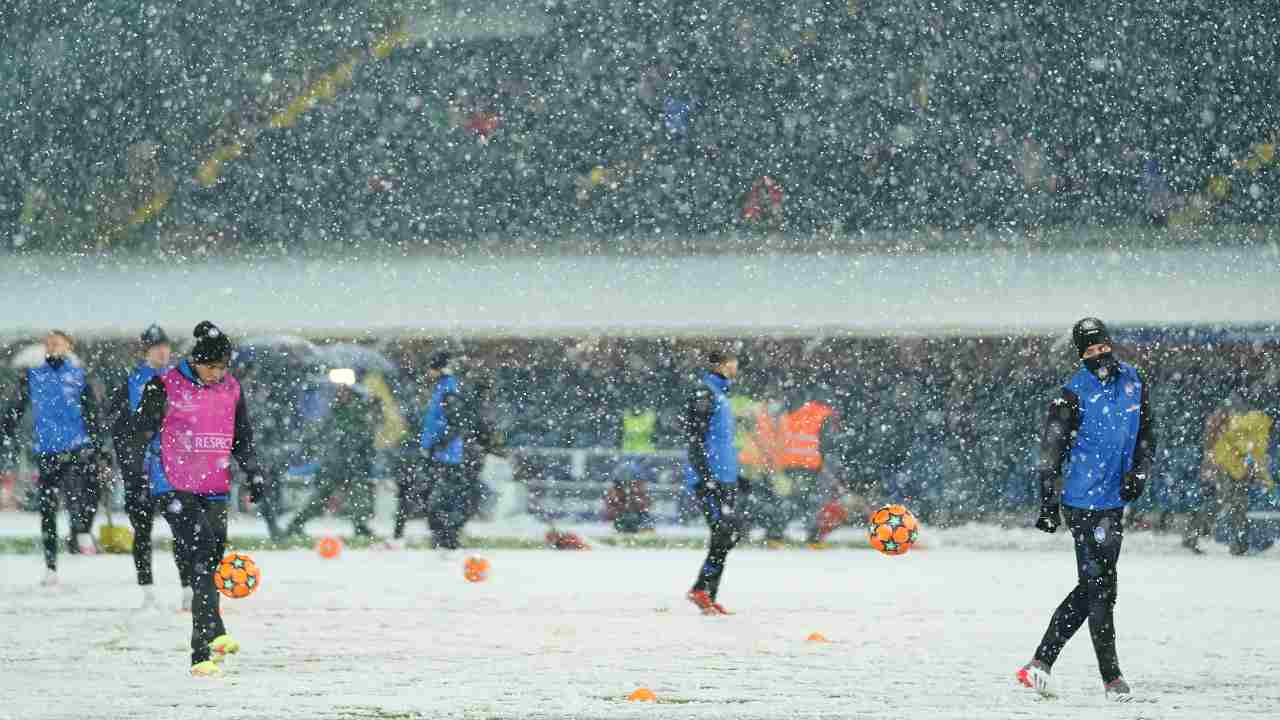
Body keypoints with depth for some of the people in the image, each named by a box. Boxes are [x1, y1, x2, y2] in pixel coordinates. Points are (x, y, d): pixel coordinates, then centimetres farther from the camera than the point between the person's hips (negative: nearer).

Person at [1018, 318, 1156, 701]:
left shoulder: (1134, 382, 5)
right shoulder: (1073, 396, -13)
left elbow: (1147, 433, 17)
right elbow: (1050, 453, -11)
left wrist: (1139, 471, 0)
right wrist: (1048, 506, -15)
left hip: (1115, 501, 7)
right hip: (1084, 503, -7)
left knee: (1090, 588, 11)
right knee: (1100, 588, -4)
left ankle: (1039, 664, 18)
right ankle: (1112, 678, 3)